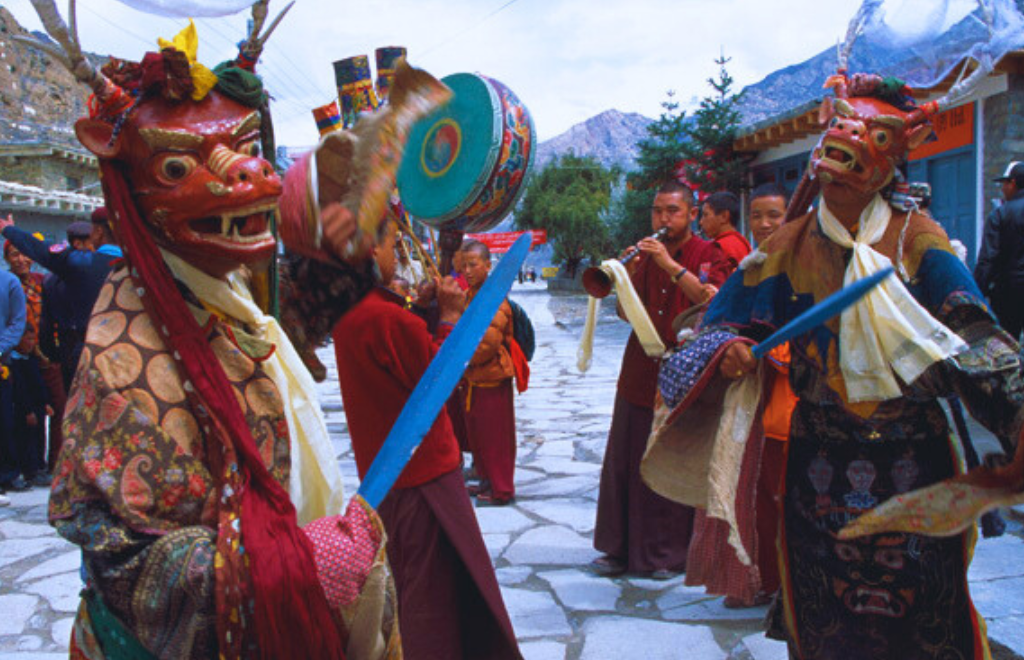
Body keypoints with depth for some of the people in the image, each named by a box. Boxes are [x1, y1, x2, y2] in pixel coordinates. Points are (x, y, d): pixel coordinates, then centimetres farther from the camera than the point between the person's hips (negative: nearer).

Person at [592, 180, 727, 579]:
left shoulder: (708, 255, 0)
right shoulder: (646, 255, 14)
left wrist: (670, 265, -22)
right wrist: (628, 274, -9)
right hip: (639, 374, 5)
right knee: (625, 461, 6)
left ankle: (670, 553, 13)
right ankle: (622, 549, 17)